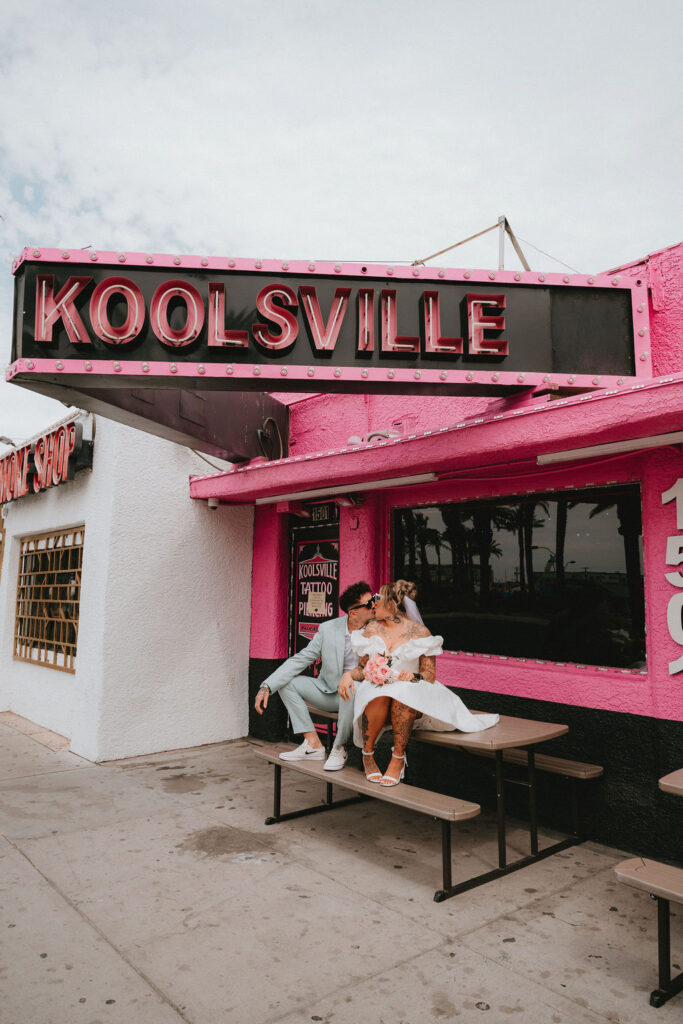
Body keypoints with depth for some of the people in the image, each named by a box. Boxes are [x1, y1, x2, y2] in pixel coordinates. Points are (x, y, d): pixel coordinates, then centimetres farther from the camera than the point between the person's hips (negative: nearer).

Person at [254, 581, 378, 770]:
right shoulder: (328, 629, -5)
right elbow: (300, 660, -4)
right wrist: (267, 686, -13)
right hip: (331, 692, 4)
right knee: (286, 682, -8)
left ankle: (340, 748, -14)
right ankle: (313, 744, -8)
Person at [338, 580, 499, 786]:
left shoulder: (419, 632, 0)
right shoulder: (372, 628, 11)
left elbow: (430, 675, -1)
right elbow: (362, 668, 14)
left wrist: (413, 676, -23)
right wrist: (348, 675, -7)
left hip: (410, 691, -2)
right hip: (375, 690, 2)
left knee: (402, 694, -38)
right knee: (378, 697, -35)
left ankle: (398, 758, -20)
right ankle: (368, 754, -13)